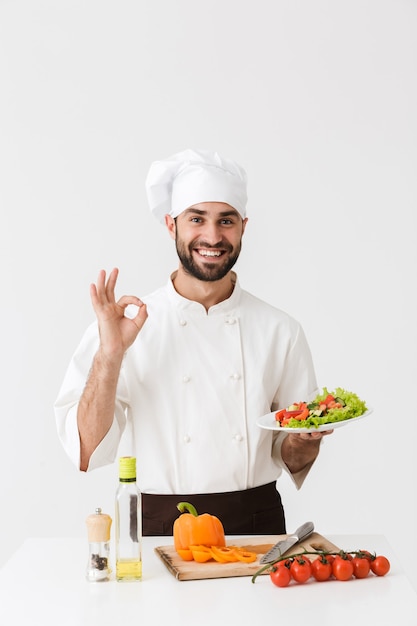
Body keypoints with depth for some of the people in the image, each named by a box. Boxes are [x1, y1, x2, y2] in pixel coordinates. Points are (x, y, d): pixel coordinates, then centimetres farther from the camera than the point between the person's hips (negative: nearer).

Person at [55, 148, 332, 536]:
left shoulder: (280, 331, 4)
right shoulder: (123, 326, -2)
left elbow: (292, 460, 10)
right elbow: (88, 453, -9)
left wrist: (305, 438, -11)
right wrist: (110, 354, -18)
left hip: (257, 527, 0)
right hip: (162, 528, 0)